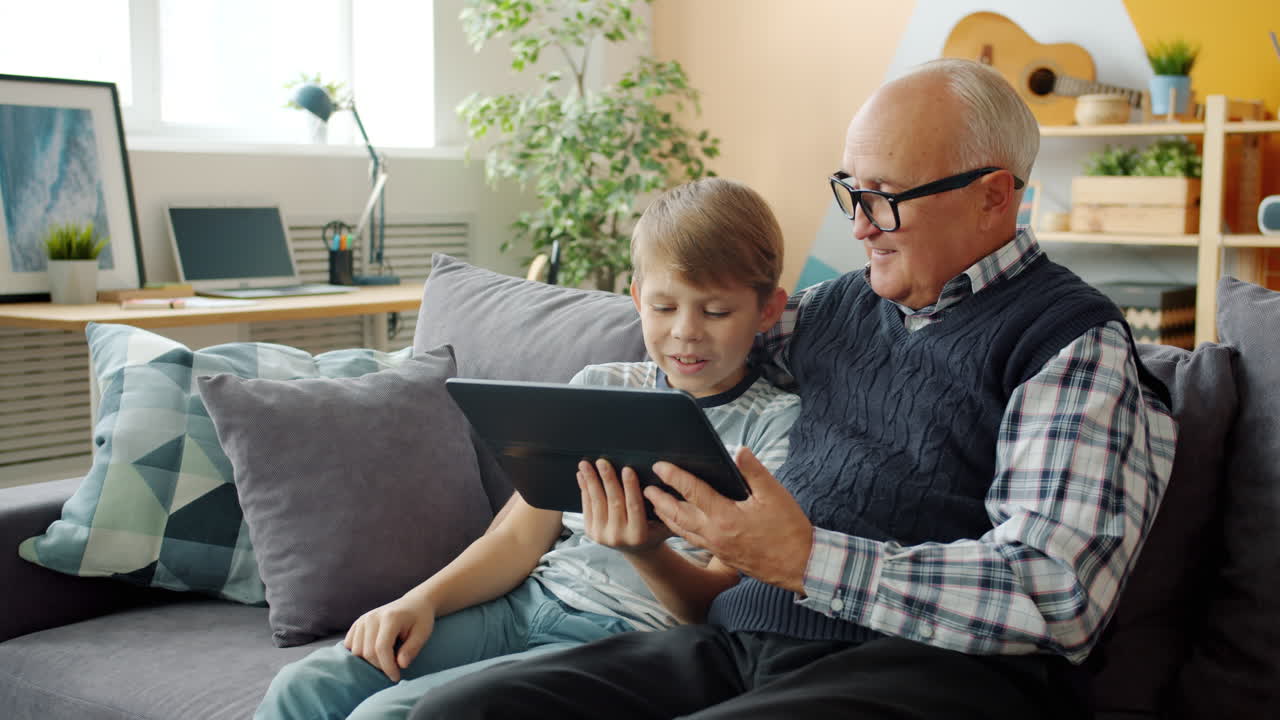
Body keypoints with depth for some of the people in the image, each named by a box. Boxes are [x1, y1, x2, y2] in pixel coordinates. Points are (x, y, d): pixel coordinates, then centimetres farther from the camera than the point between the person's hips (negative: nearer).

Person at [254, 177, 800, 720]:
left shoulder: (774, 424, -2)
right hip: (526, 600, 6)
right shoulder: (597, 388, 13)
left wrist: (648, 551, -30)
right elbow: (520, 537, 12)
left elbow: (719, 606, -8)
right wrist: (421, 600, -5)